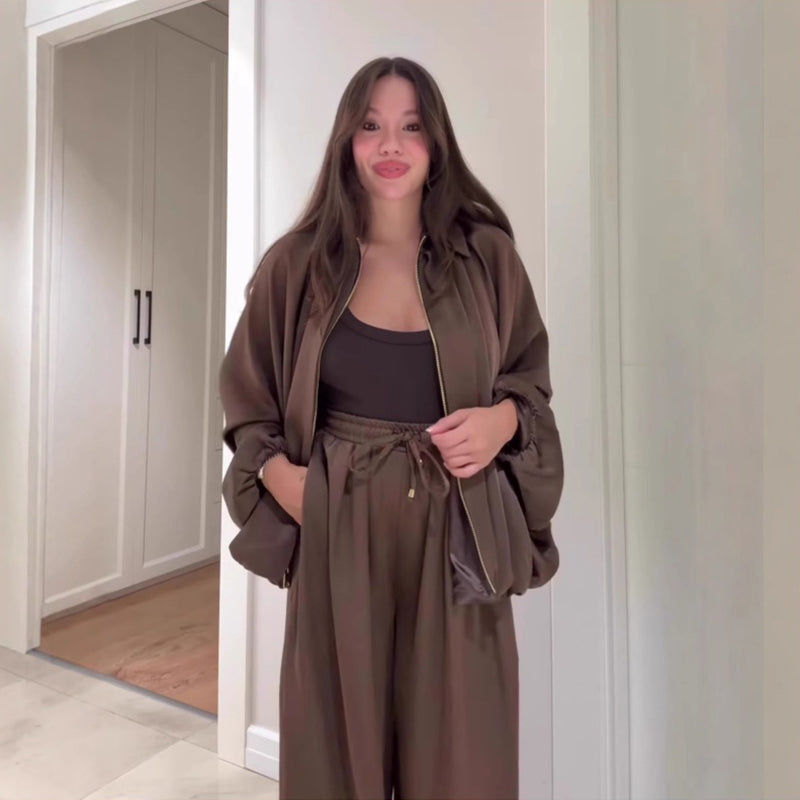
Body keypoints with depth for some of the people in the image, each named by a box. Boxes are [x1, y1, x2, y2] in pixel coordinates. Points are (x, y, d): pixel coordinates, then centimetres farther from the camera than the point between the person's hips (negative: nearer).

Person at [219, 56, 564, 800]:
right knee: (339, 738, 14)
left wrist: (502, 419, -10)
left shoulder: (486, 255, 3)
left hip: (456, 532, 1)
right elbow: (248, 401, 8)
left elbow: (532, 379, 12)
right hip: (337, 531, 0)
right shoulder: (295, 264, 1)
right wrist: (276, 471, -10)